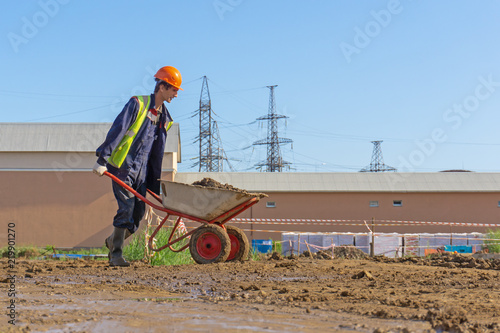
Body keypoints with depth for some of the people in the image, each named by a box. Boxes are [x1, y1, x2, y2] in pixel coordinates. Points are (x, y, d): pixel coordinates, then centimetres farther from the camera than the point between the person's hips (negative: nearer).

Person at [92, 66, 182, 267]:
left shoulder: (164, 118, 14)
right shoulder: (137, 104, -7)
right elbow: (116, 131, -12)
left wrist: (155, 184, 16)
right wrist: (102, 160, -19)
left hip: (141, 171, 7)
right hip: (122, 167, -6)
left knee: (138, 213, 3)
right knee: (126, 209, -14)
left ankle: (114, 241, 28)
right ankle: (116, 254, -3)